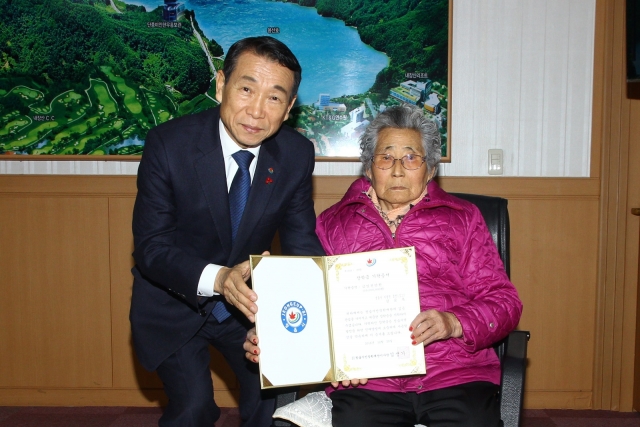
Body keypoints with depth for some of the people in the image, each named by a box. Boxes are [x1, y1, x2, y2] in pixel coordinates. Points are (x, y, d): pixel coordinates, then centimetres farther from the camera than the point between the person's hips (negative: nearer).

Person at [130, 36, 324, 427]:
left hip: (249, 303, 3)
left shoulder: (297, 154, -12)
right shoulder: (169, 143, -21)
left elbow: (302, 241, -6)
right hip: (174, 306, -2)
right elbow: (151, 247, -22)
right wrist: (217, 277, -39)